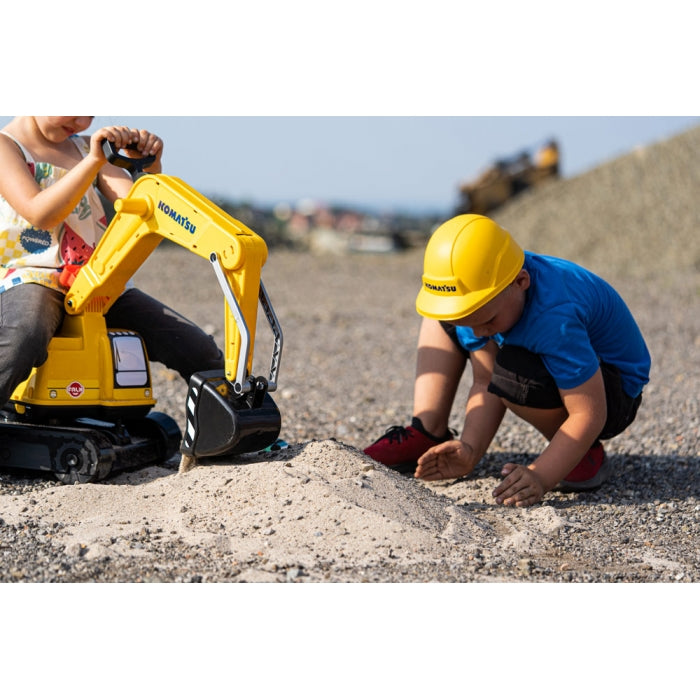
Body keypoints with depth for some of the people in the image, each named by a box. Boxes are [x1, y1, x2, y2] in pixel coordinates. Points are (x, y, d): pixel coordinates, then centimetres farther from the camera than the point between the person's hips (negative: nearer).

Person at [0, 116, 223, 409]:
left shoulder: (83, 146, 18)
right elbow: (39, 214, -18)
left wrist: (150, 166, -12)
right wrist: (94, 160, -26)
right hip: (28, 278, -6)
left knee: (199, 350, -5)